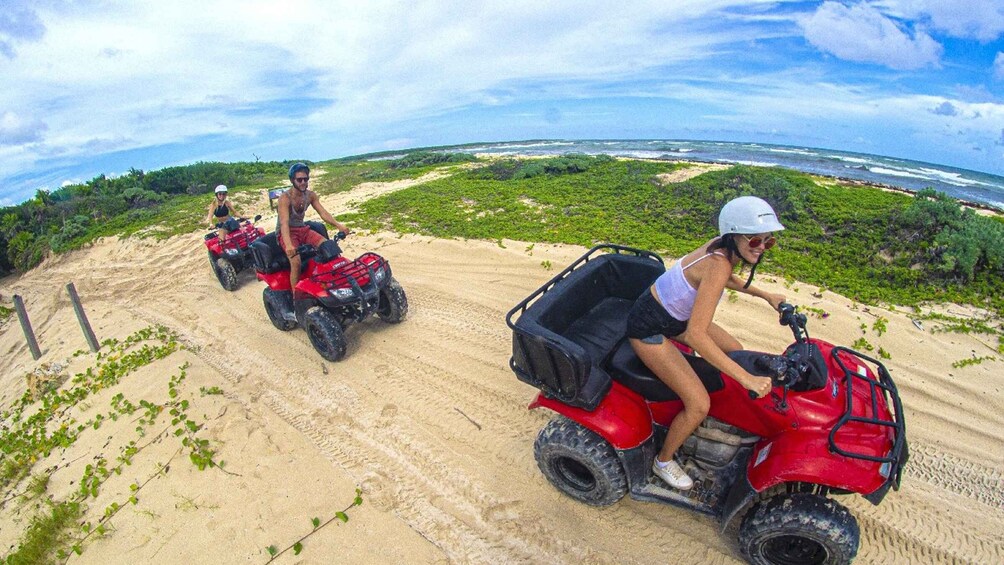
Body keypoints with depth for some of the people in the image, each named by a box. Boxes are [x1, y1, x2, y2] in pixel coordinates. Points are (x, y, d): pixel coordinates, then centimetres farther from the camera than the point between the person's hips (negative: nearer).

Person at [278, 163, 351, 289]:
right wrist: (288, 244, -50)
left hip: (303, 229, 6)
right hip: (288, 233, -6)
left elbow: (323, 213, -6)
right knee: (296, 262, -30)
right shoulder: (285, 198, -21)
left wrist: (338, 225, -26)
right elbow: (284, 223, -33)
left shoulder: (311, 195, -2)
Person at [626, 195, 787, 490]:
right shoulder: (718, 264, -33)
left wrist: (765, 295, 16)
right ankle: (663, 461, 15)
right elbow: (695, 335, -38)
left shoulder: (723, 246, -7)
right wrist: (747, 379, -37)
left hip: (677, 316, 9)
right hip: (649, 329, -9)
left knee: (735, 351, 17)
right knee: (699, 405, -11)